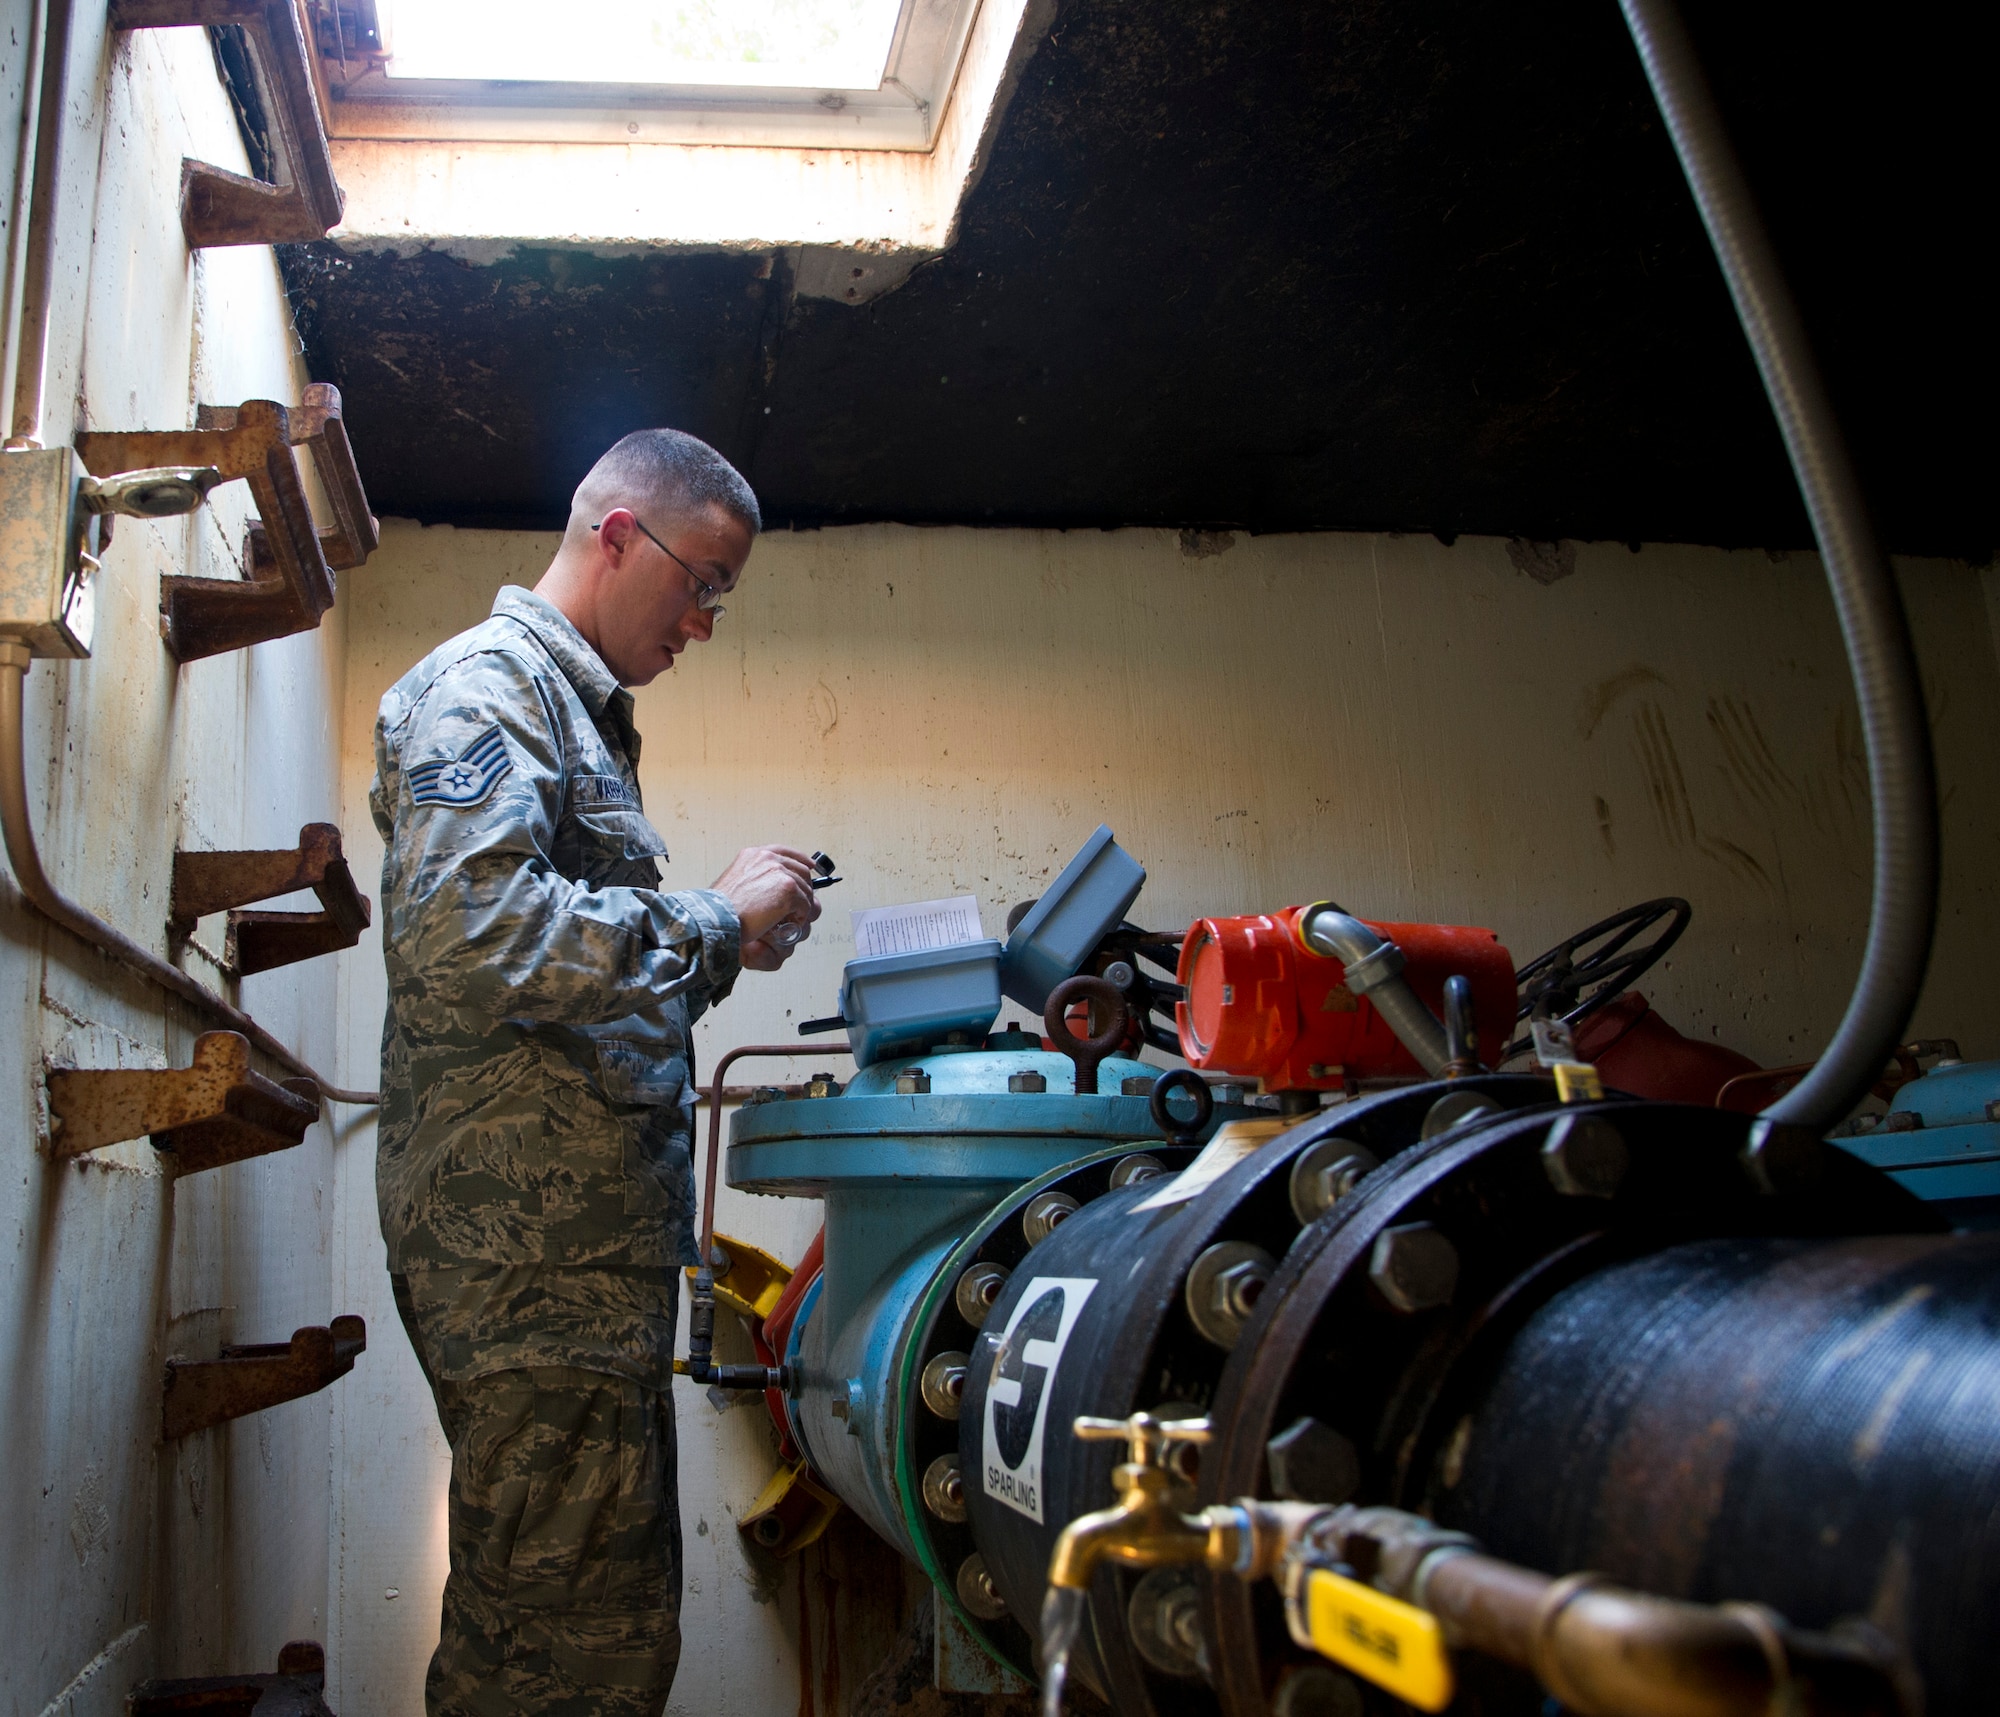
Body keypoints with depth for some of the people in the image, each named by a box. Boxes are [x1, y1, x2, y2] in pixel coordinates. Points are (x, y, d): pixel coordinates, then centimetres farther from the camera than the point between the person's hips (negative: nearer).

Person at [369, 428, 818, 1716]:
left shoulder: (574, 706, 25)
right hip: (534, 1252, -10)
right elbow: (468, 936, -26)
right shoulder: (487, 684, -8)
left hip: (582, 1247, 11)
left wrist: (719, 946, 13)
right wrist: (712, 920, -16)